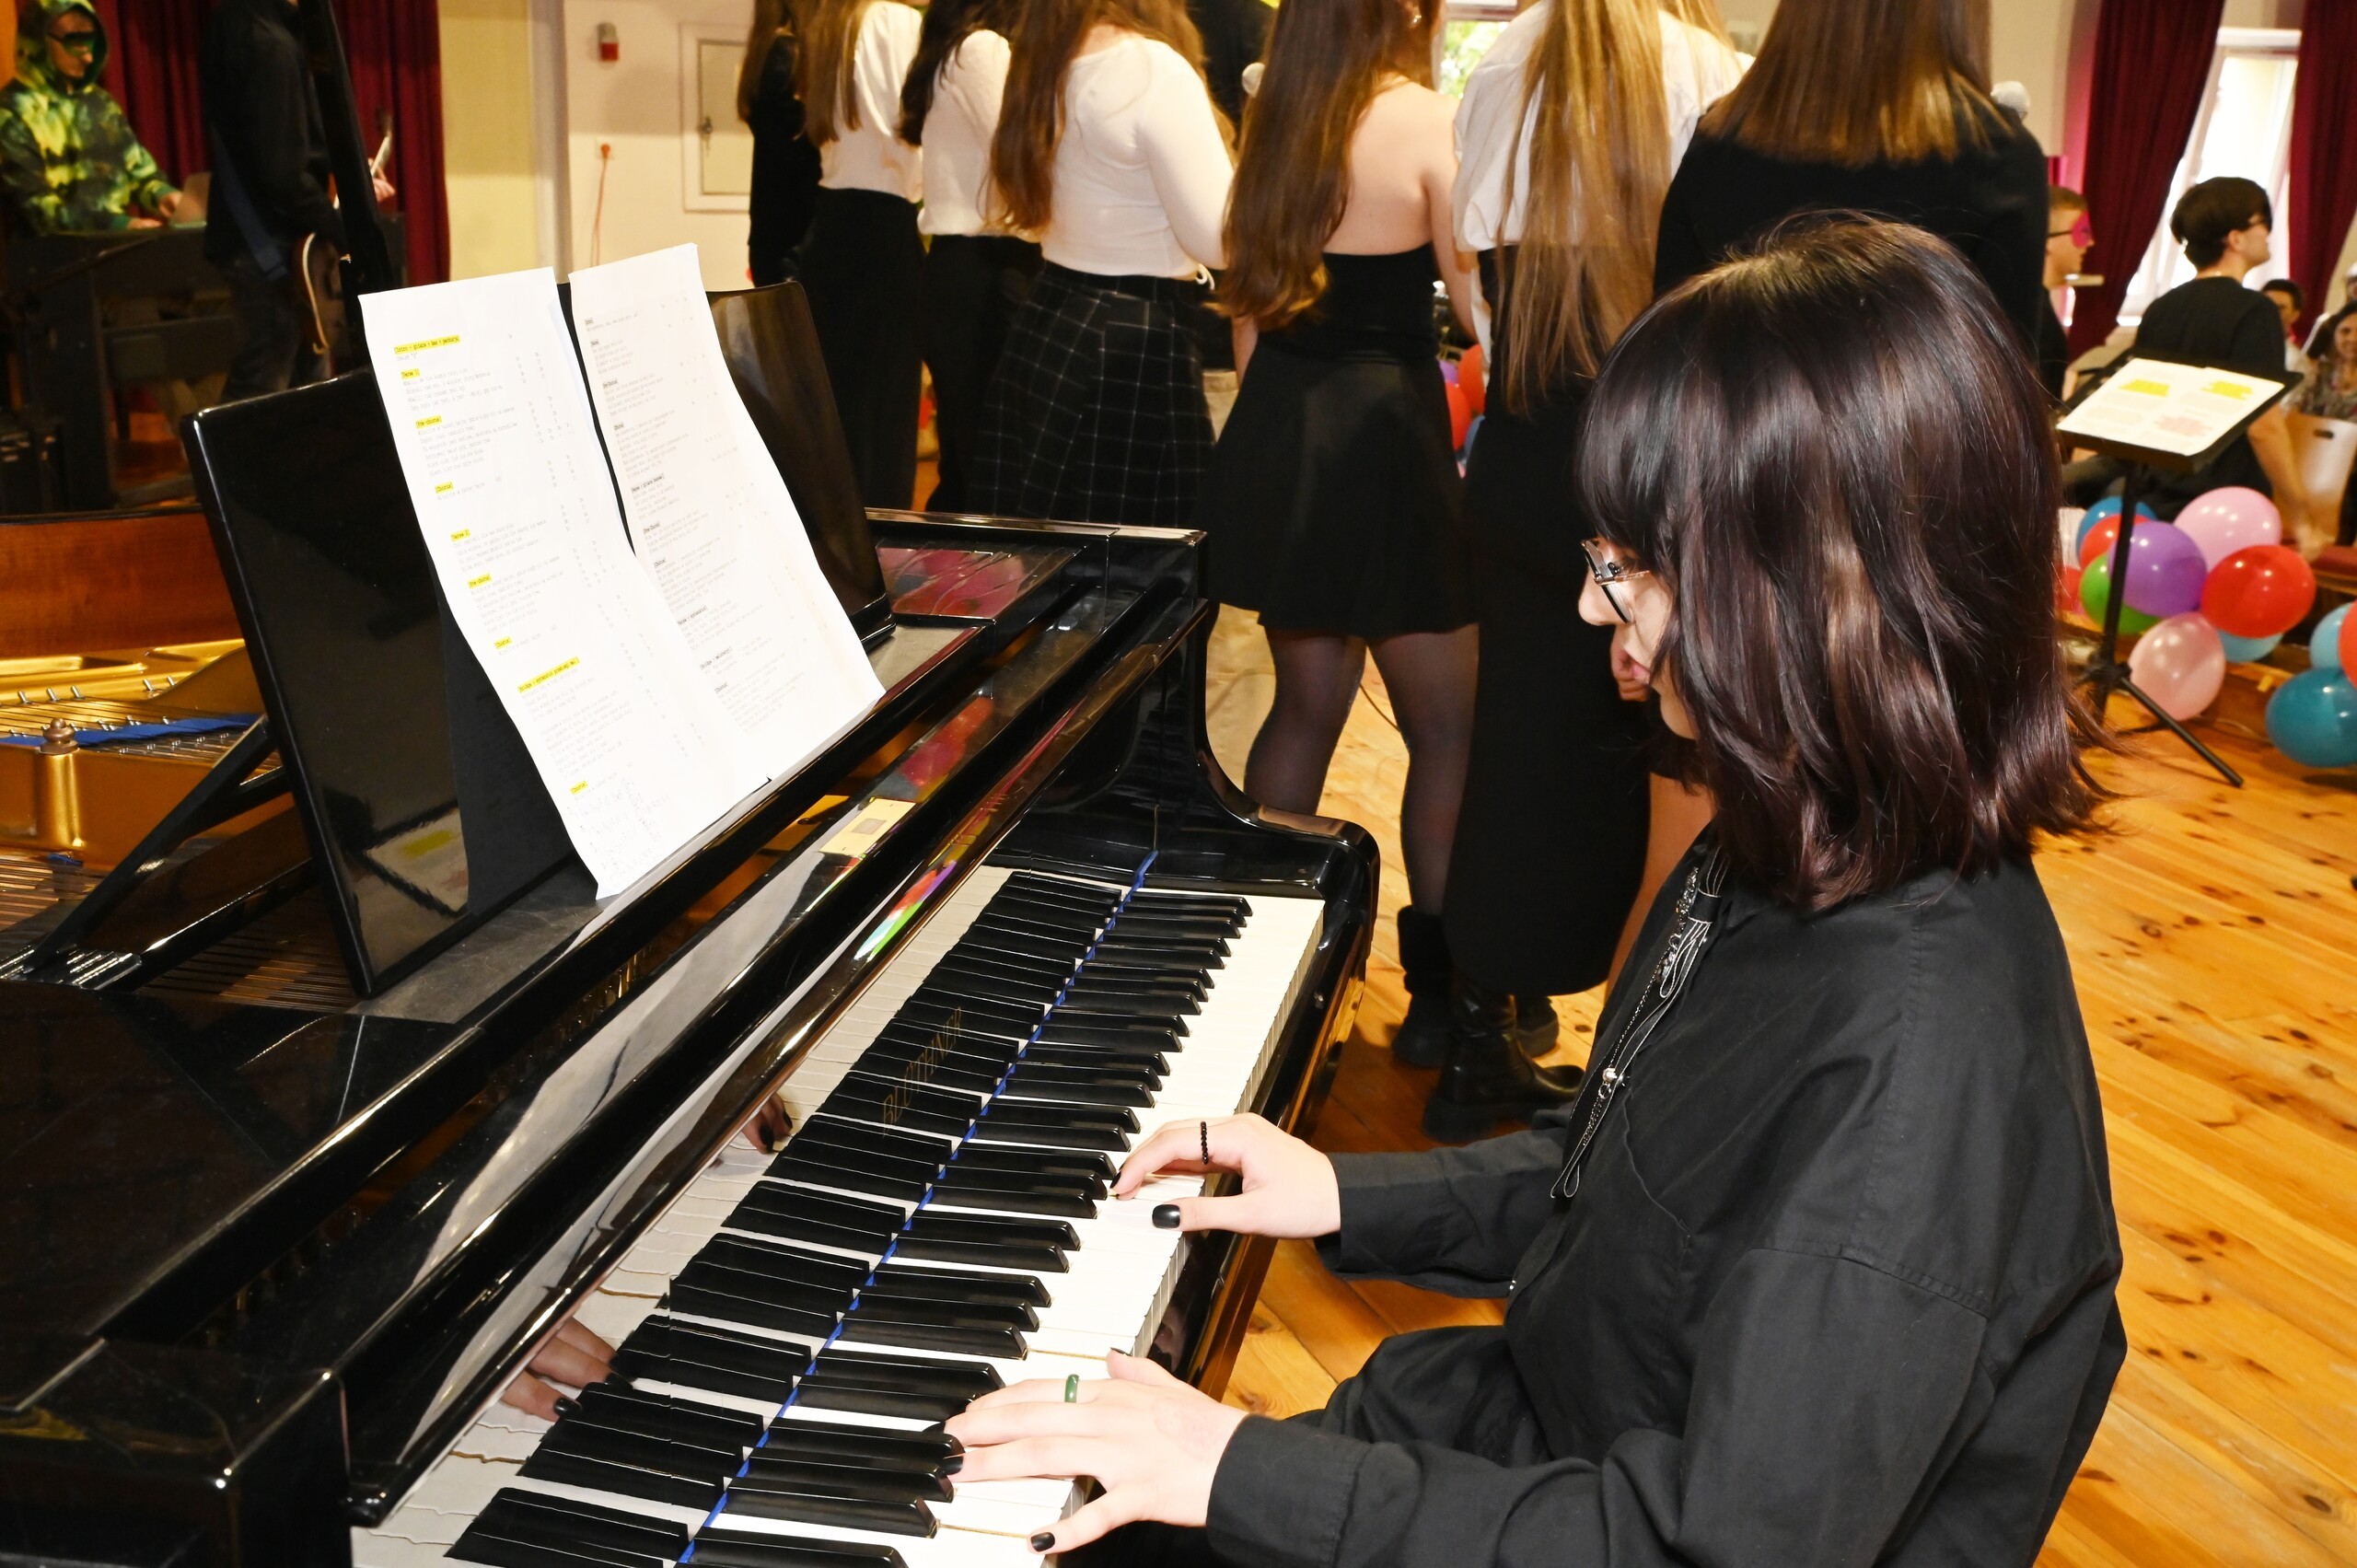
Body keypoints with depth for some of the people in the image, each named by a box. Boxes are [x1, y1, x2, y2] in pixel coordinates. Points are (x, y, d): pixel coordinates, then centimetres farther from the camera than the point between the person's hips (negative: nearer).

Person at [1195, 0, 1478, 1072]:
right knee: (1445, 724, 5)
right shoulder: (1423, 118, -12)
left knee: (1307, 702, 18)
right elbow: (1485, 307, -12)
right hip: (1383, 436, -7)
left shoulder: (1279, 119, 10)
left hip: (1275, 432, 7)